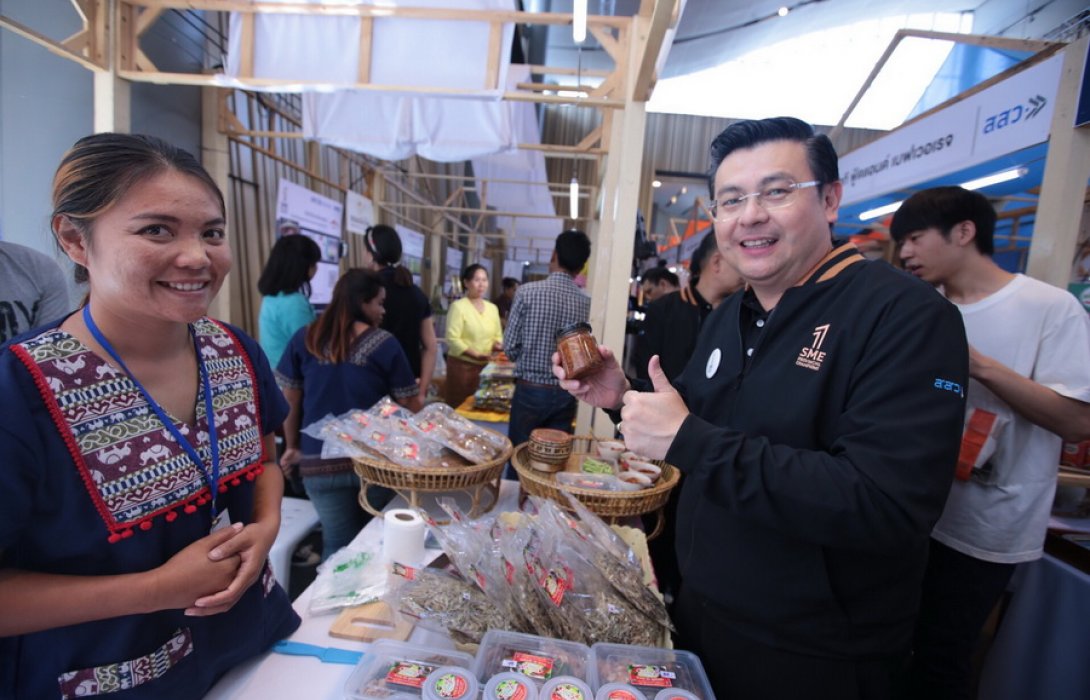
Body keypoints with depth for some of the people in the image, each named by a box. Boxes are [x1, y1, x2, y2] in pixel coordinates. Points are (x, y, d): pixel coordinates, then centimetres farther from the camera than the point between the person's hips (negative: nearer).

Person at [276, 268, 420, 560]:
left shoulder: (305, 339, 1)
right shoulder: (385, 343, -6)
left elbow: (289, 400, 8)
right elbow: (409, 404, -1)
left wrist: (293, 447, 21)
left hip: (321, 462, 1)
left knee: (338, 544, 13)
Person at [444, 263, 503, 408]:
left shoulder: (492, 308, 11)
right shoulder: (458, 306, -6)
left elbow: (498, 336, 17)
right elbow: (452, 339, -14)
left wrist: (496, 345, -6)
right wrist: (476, 354, -23)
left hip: (485, 366, 5)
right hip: (462, 365, -5)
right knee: (459, 408, -1)